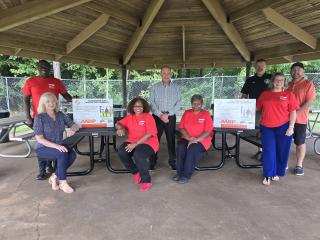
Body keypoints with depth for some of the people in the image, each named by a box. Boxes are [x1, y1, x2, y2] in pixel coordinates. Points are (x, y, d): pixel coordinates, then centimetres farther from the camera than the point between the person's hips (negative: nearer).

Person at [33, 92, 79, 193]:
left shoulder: (60, 115, 4)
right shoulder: (39, 118, -10)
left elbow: (74, 125, 6)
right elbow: (39, 139, -15)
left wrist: (73, 129, -20)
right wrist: (55, 146, -27)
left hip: (58, 146, 5)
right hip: (43, 148, -4)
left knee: (72, 155, -25)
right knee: (63, 153, -32)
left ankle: (54, 177, -8)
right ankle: (62, 182, -19)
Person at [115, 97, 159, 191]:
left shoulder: (148, 117, -4)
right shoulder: (129, 117, 12)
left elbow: (149, 134, -13)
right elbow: (118, 124, 16)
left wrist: (136, 144, -21)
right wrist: (120, 128, -11)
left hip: (148, 142, -5)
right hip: (132, 142, 5)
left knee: (138, 155, -35)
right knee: (121, 152, -24)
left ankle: (146, 180, -12)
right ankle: (136, 172, 2)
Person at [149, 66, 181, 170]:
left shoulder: (176, 88, 8)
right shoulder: (155, 87, 8)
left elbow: (178, 103, 0)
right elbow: (152, 102, -1)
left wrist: (167, 114, -12)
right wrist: (160, 115, -13)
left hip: (170, 117, 0)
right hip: (157, 117, 0)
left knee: (171, 139, 4)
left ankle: (172, 161, 15)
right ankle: (152, 161, 11)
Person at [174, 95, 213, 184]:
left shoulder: (206, 114, 1)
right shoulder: (187, 113, 12)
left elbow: (208, 131, -8)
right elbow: (181, 128, 7)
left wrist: (196, 139, -19)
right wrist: (189, 137, -10)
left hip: (202, 140, -3)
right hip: (187, 139, 3)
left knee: (192, 149, -33)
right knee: (180, 147, -28)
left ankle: (186, 175, -23)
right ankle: (179, 172, -15)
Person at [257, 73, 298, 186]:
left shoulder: (289, 95, 3)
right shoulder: (264, 94, 9)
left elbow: (293, 112, 0)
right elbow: (257, 107, 16)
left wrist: (291, 127, -7)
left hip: (283, 127, -1)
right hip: (267, 127, 1)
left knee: (282, 152, 7)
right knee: (268, 152, 1)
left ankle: (276, 173, 26)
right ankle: (268, 176, 11)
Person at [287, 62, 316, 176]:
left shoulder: (308, 84, -4)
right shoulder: (287, 85, 12)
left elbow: (309, 102, -12)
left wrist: (296, 113, -19)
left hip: (300, 119, -4)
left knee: (300, 143, 6)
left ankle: (299, 166, 16)